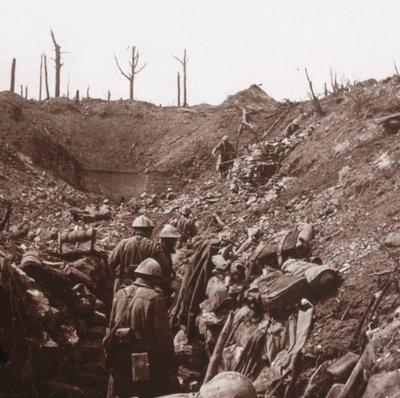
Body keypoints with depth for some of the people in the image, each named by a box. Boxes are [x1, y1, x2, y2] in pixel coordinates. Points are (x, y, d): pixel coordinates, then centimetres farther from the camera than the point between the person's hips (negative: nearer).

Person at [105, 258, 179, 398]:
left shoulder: (120, 295, 4)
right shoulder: (154, 298, -14)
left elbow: (111, 328, 10)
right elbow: (164, 336, -13)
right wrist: (171, 368, -6)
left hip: (120, 359, 6)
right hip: (146, 363, -5)